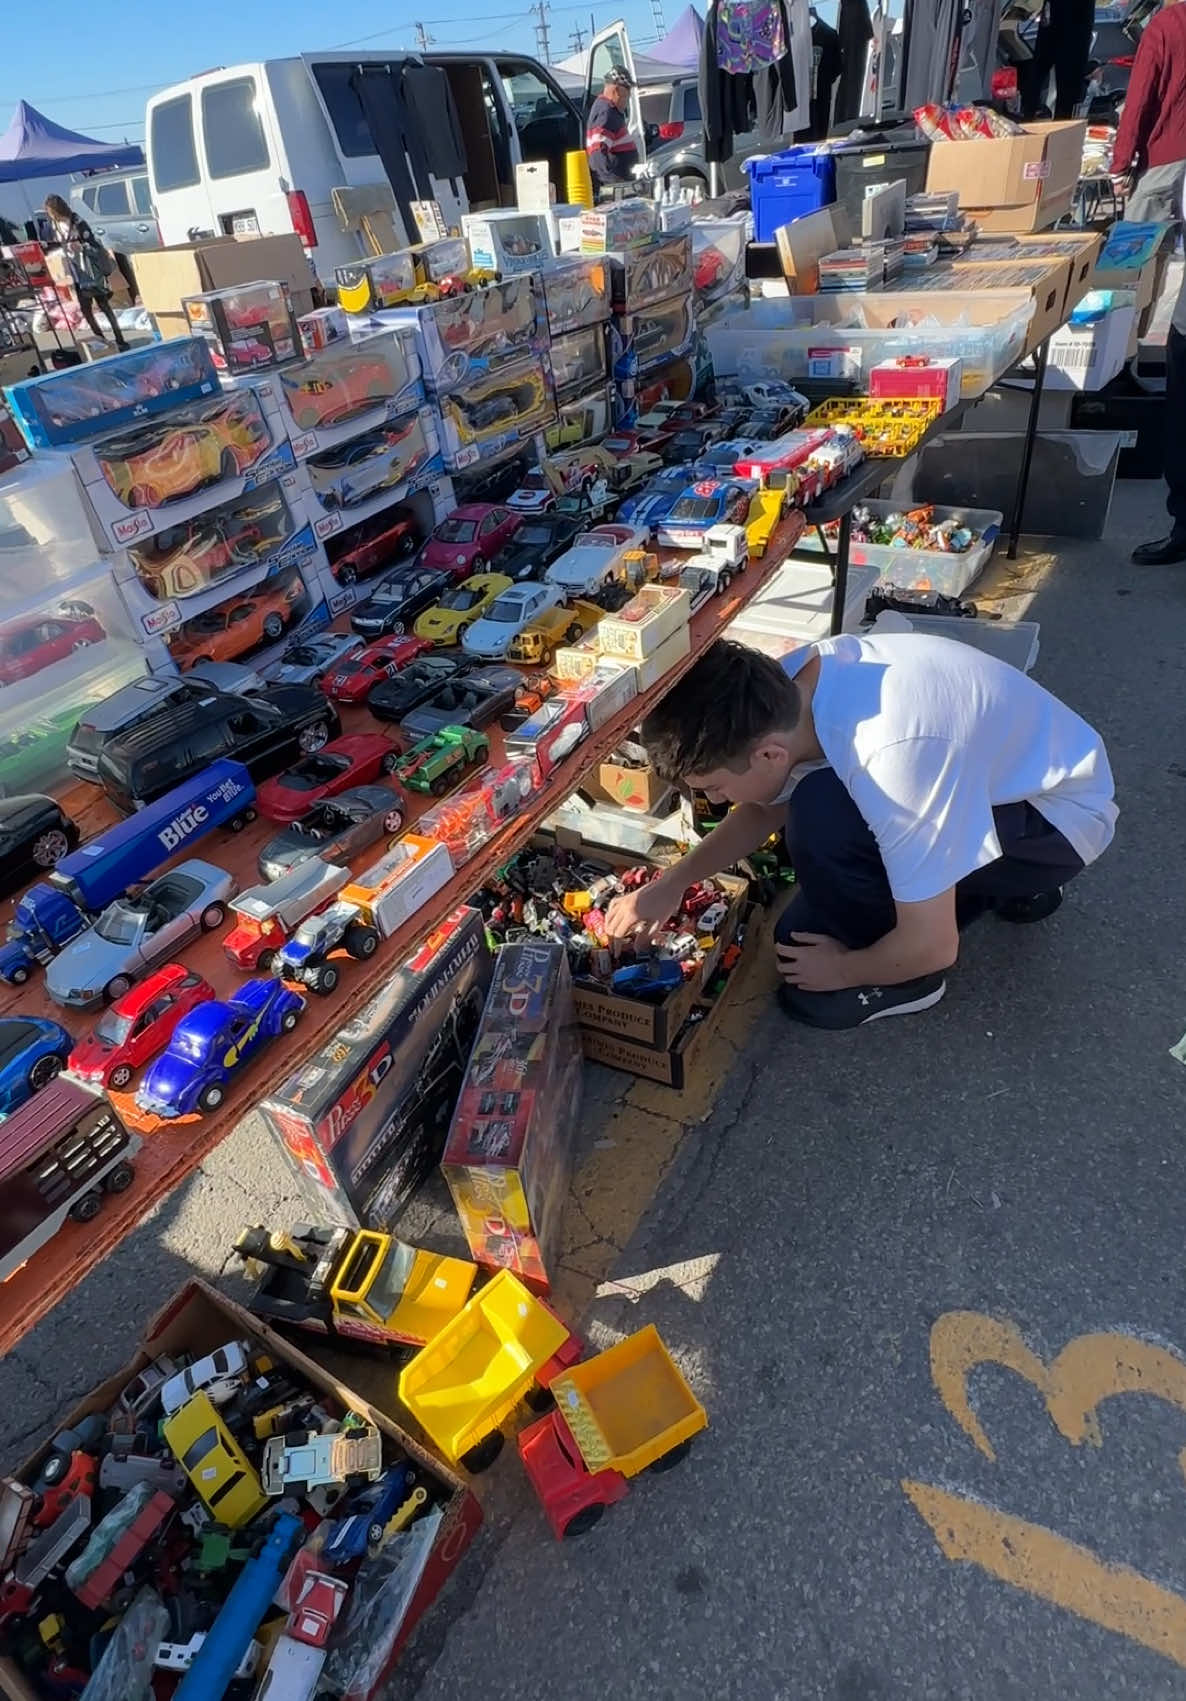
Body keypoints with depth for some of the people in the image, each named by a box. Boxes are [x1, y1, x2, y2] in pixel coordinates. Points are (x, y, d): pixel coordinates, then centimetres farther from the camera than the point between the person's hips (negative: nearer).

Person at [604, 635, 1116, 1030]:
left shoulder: (894, 756, -40)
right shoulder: (790, 684, -16)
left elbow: (931, 945, -31)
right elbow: (766, 808, 3)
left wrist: (842, 971, -12)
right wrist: (672, 883, -7)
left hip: (1061, 815, -7)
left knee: (823, 817, -32)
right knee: (799, 936, 6)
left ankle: (903, 978, -5)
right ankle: (1004, 884, 18)